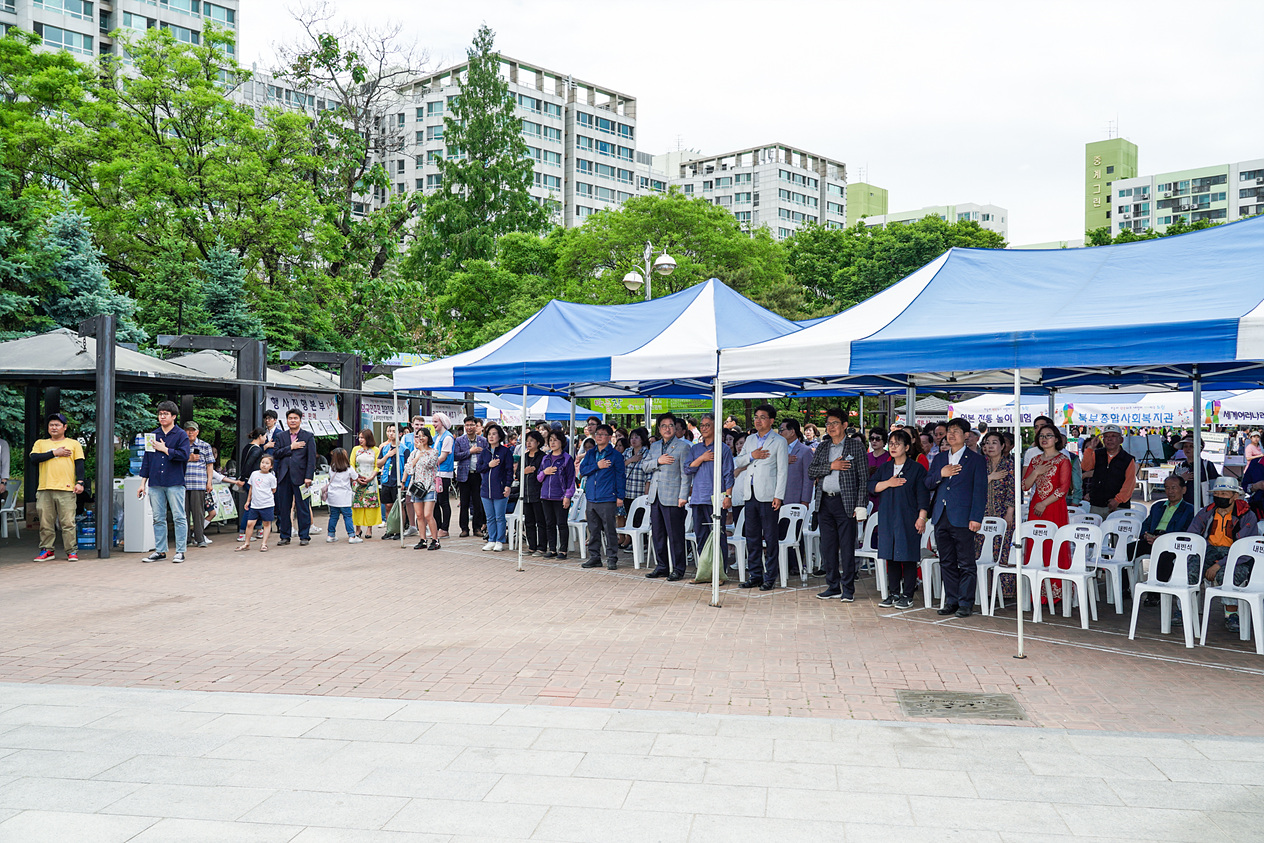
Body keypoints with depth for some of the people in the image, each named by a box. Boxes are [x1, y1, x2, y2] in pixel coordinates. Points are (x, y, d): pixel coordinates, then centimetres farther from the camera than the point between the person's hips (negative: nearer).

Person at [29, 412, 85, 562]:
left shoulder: (74, 444, 13)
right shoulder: (40, 443, 17)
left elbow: (79, 464, 6)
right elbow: (34, 459, 0)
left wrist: (80, 482, -6)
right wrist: (54, 453, -5)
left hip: (66, 489, -2)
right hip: (44, 489, 2)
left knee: (68, 523, -5)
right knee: (45, 523, 4)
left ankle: (72, 551, -1)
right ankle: (47, 550, 14)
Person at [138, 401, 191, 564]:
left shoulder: (181, 435, 2)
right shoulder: (153, 435, 14)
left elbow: (184, 455, -12)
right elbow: (147, 459, 16)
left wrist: (165, 449, -8)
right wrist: (143, 482, 12)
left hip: (175, 483, -4)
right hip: (155, 483, 4)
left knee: (179, 518, -3)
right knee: (158, 519, 8)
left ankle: (180, 551, 2)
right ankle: (160, 551, 15)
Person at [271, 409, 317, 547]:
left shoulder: (308, 436, 4)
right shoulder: (281, 436, 14)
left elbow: (311, 458, -2)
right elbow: (275, 454, 3)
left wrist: (308, 477, -11)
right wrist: (291, 447, -8)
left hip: (300, 477, -3)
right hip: (284, 477, 3)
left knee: (303, 508, 0)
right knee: (283, 508, 6)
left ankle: (304, 536, 8)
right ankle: (284, 536, 16)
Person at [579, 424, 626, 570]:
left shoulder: (615, 454, 1)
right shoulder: (590, 454, 15)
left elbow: (620, 475, 0)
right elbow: (582, 470, 6)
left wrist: (620, 496, -6)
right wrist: (597, 466, -9)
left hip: (608, 498, -5)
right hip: (591, 497, 5)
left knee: (609, 529, -4)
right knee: (593, 529, 9)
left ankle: (612, 558, 3)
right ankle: (594, 557, 17)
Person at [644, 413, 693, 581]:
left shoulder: (683, 446, -2)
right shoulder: (654, 446, 17)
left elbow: (685, 473, -7)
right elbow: (646, 466, 12)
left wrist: (683, 496, -13)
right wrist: (658, 461, -8)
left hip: (672, 497, -6)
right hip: (655, 497, 6)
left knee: (675, 535, -4)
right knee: (657, 534, 10)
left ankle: (678, 569, 3)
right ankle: (661, 567, 20)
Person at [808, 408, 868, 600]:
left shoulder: (856, 445, 1)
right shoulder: (822, 447, 14)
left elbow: (863, 477, -3)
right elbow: (810, 471, 7)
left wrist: (861, 505, -10)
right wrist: (831, 466, -9)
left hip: (845, 502, -5)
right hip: (825, 502, 5)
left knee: (847, 547, -3)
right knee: (828, 547, 8)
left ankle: (848, 589, 5)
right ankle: (833, 587, 18)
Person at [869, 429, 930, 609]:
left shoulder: (917, 469, 1)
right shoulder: (884, 468, 15)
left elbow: (923, 495, -3)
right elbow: (871, 487, 7)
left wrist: (922, 518, -11)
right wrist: (888, 483, -9)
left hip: (908, 519, -4)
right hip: (887, 518, 4)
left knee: (908, 557, -2)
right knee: (891, 556, 6)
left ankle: (907, 595, 5)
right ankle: (893, 593, 14)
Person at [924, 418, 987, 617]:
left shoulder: (975, 459, 1)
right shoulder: (939, 458, 16)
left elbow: (980, 490, -4)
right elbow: (928, 484, 13)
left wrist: (976, 518, -11)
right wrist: (940, 474, -7)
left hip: (962, 518, -5)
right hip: (941, 518, 5)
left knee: (966, 564, -1)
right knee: (947, 563, 10)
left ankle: (966, 603, 7)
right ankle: (951, 601, 18)